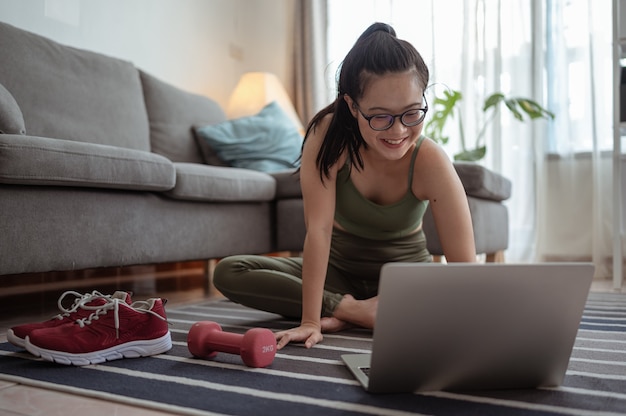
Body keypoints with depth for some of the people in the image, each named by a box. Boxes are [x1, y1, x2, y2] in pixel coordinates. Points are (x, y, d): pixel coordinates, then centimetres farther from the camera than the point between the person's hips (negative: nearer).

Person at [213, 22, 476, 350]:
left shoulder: (430, 162, -26)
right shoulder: (328, 133, -24)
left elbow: (465, 267, -29)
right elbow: (319, 227, -27)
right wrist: (310, 320, -31)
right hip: (339, 267, 1)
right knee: (228, 273, -17)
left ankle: (343, 316, -18)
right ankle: (354, 309, -18)